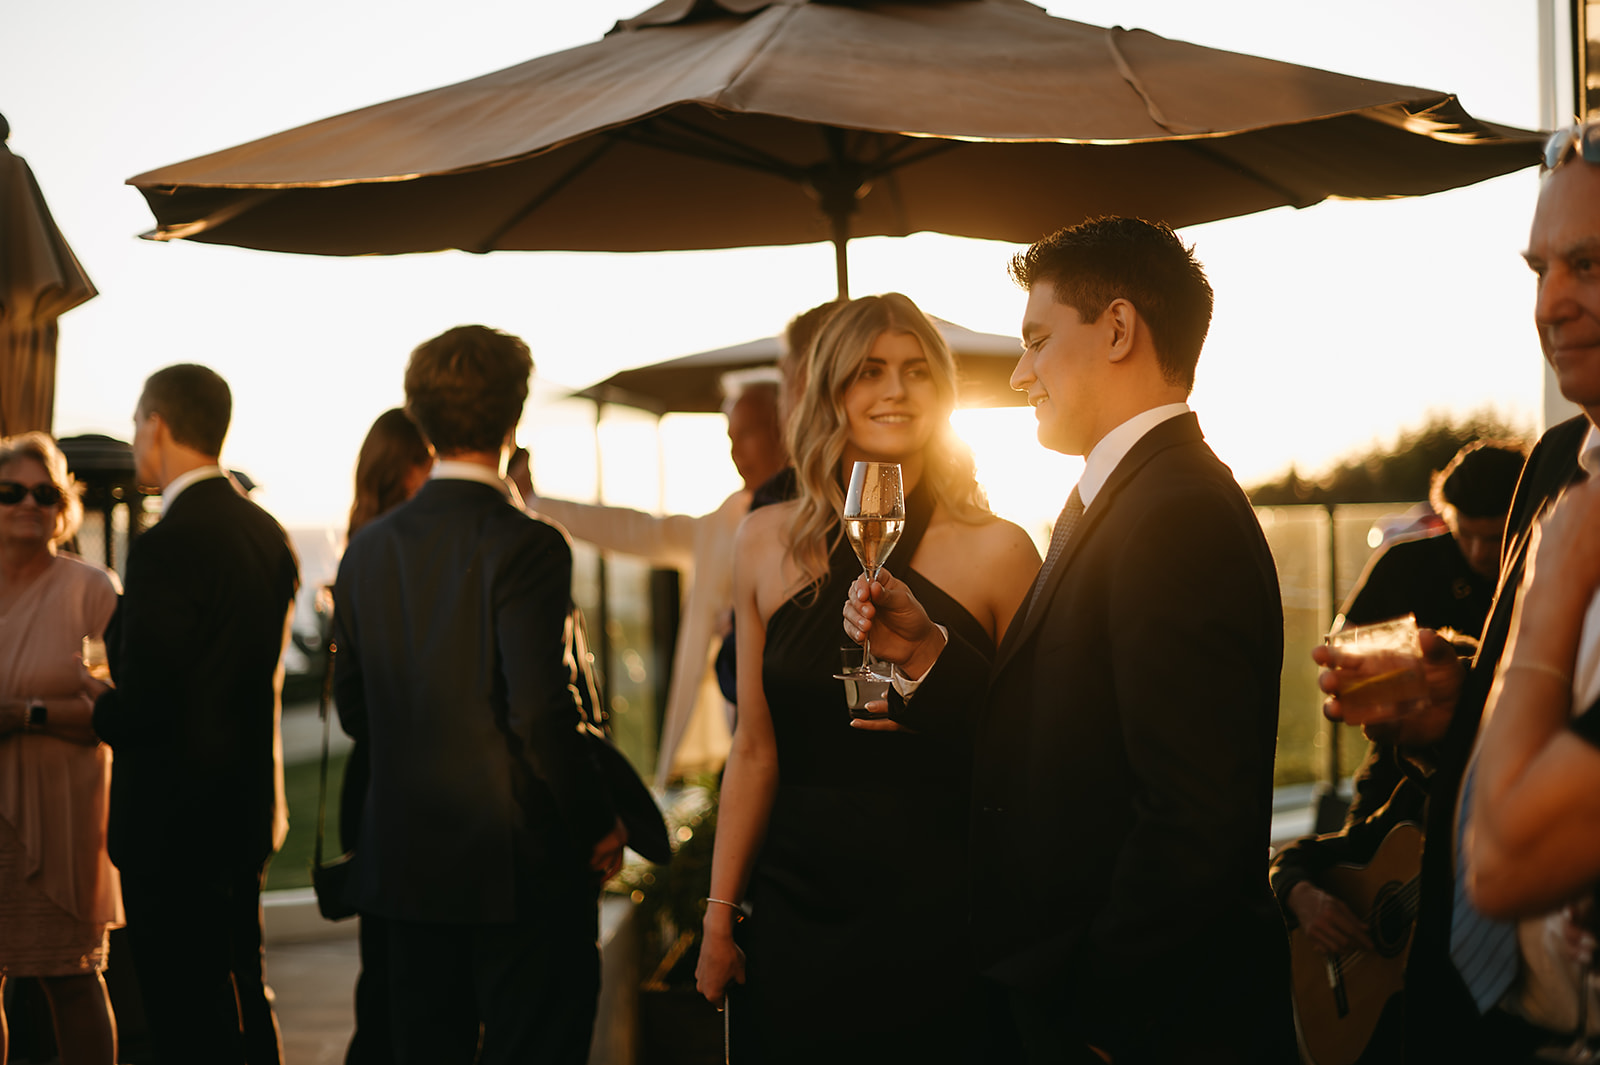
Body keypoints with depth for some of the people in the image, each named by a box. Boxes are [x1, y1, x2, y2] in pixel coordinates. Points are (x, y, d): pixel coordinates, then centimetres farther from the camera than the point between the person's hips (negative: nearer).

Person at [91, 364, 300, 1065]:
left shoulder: (167, 546, -20)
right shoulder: (268, 534, 7)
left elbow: (141, 705, -21)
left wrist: (96, 712, 1)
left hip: (173, 821, -9)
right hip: (250, 803, 9)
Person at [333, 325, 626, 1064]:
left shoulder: (368, 548, 4)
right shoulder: (525, 546, -15)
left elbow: (354, 710, 10)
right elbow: (541, 714, -20)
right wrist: (598, 828, -7)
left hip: (405, 864, 6)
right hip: (518, 865, -6)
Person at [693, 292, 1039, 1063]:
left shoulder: (997, 551, -4)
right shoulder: (767, 542, 4)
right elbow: (754, 752, 7)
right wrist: (719, 915, 6)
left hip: (940, 919, -2)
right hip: (796, 908, 2)